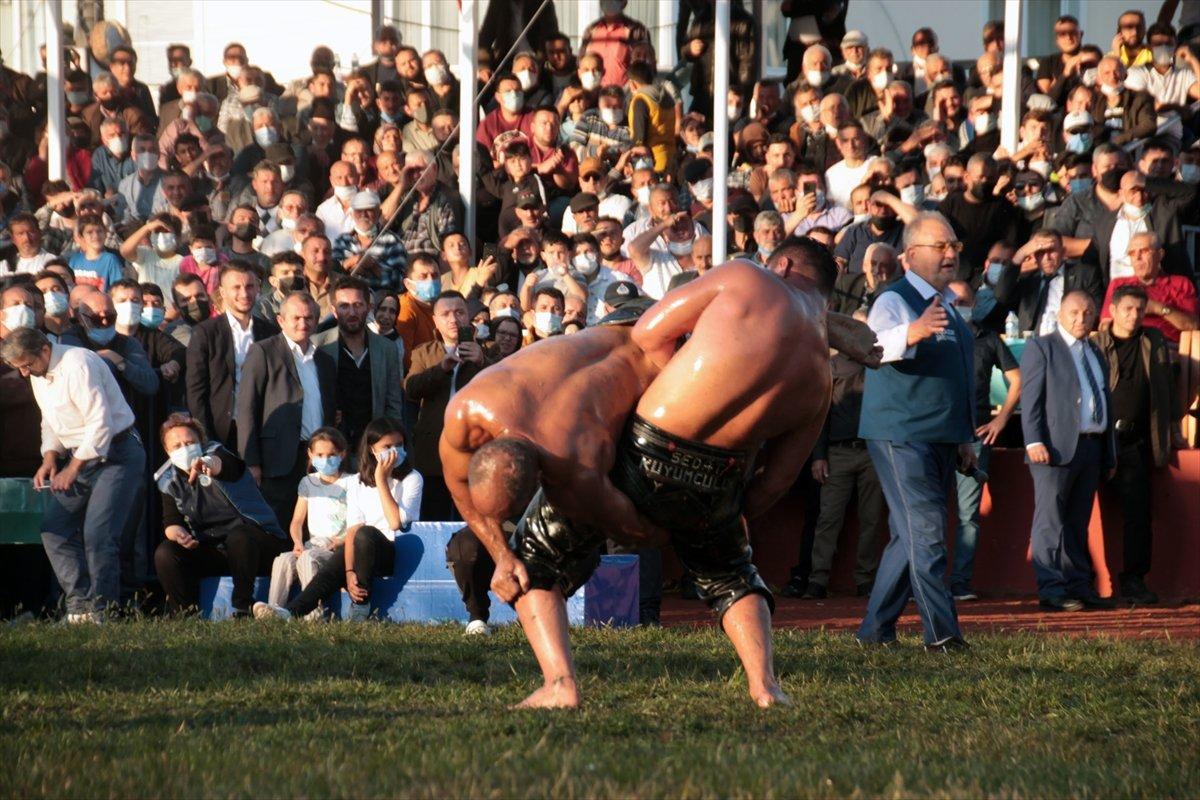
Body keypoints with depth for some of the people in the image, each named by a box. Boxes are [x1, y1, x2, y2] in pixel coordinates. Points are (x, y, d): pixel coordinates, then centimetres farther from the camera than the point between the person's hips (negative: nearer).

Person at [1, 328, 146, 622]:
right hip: (78, 456, 9)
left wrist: (74, 468, -19)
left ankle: (99, 610, -8)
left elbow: (101, 424, -23)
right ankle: (79, 604, 0)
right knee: (53, 529, -1)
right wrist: (50, 458, 0)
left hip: (116, 453, -9)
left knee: (97, 534, -16)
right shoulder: (37, 375, 8)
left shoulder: (77, 366, -20)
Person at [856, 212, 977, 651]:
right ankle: (940, 632, -16)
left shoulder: (949, 303, 17)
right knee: (925, 532, -14)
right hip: (902, 436, -8)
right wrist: (913, 332, -52)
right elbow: (878, 345, -31)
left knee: (910, 535, 11)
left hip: (941, 440, 8)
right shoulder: (894, 301, -9)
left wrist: (965, 436, 24)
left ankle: (876, 628, 18)